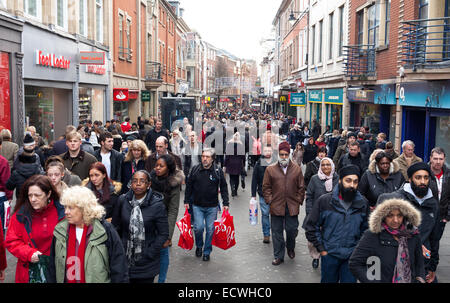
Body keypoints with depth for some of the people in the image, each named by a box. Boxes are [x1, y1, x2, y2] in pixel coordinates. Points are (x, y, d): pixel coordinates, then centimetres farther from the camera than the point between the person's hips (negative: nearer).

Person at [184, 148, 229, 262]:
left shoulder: (218, 171, -3)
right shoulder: (195, 170, -1)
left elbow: (223, 188, 4)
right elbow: (189, 186, 8)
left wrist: (225, 203, 0)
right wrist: (186, 201, 7)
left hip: (212, 206, 0)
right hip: (197, 206, 0)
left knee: (210, 229, 4)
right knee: (198, 227, -6)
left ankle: (207, 251, 20)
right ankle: (199, 246, 22)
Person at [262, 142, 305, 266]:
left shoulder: (297, 169, 4)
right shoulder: (270, 169, 1)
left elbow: (301, 187, 8)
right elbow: (266, 187, 5)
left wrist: (299, 200, 2)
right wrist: (269, 200, -3)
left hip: (292, 206, 1)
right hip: (276, 206, 0)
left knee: (292, 230, 8)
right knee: (277, 232, 5)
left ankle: (290, 248, 37)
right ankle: (279, 256, 18)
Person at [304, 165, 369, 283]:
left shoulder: (363, 203, -1)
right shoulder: (324, 201, -8)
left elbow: (365, 229, 12)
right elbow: (311, 227, -3)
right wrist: (321, 249, -4)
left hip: (352, 256, 1)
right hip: (329, 255, -1)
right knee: (328, 280, 12)